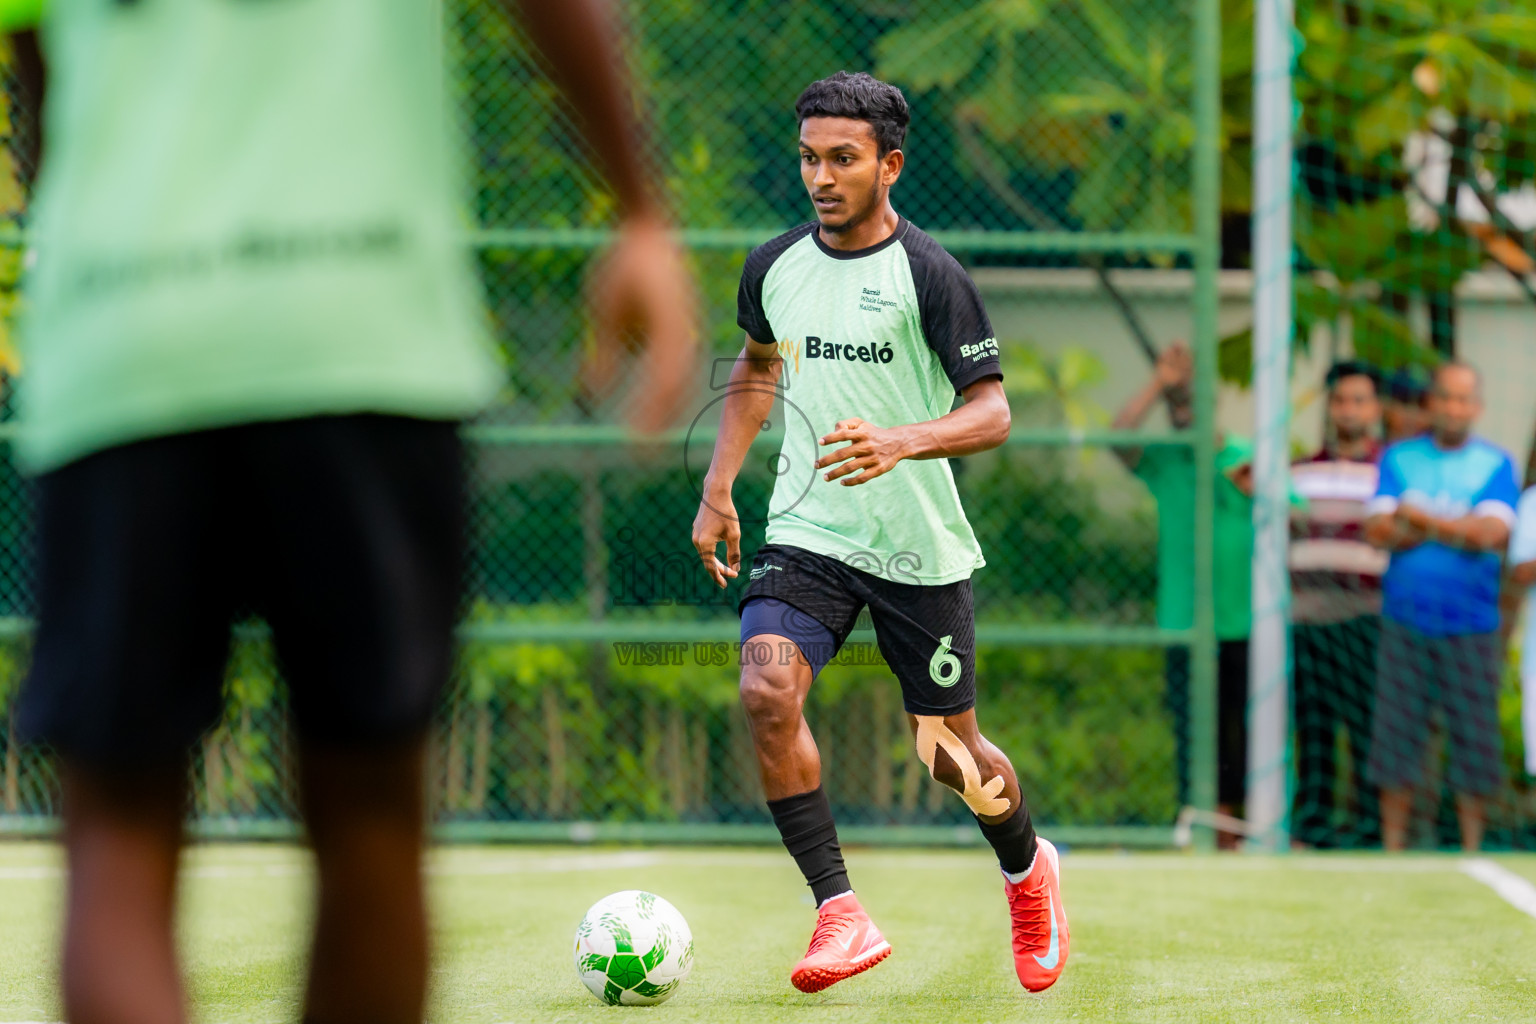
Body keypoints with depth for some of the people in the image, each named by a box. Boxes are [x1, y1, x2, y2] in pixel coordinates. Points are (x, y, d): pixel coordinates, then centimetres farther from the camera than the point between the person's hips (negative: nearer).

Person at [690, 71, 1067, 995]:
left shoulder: (931, 277, -12)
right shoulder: (774, 267, 3)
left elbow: (993, 413, -13)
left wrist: (900, 443, -31)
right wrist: (719, 487, 14)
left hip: (920, 547, -3)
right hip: (806, 531, 3)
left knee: (950, 752, 7)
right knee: (767, 693, -23)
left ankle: (1028, 866, 40)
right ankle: (841, 916, -17)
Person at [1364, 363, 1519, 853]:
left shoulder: (1495, 464, 4)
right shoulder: (1398, 458, 8)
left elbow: (1493, 532, -11)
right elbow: (1378, 530, -4)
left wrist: (1420, 518, -10)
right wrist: (1458, 528, -10)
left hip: (1471, 625, -1)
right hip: (1406, 619, 1)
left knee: (1473, 739, 0)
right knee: (1397, 737, 0)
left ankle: (1471, 848, 9)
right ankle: (1392, 846, 7)